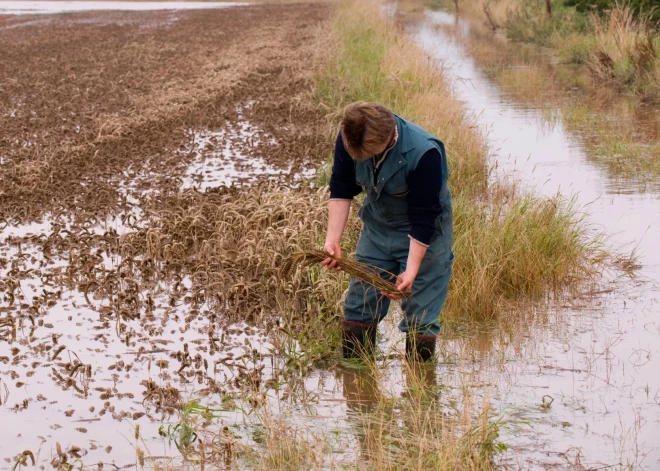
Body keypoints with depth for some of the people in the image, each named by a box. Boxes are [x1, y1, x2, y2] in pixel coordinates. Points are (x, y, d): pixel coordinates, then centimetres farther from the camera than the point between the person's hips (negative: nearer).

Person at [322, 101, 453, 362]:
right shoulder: (348, 138, -20)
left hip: (424, 233, -5)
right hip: (377, 225, 5)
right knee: (358, 304, 7)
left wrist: (411, 271, -28)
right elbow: (341, 189, -7)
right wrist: (333, 240, -15)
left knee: (421, 315, -7)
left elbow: (423, 219, -27)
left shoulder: (424, 153, -34)